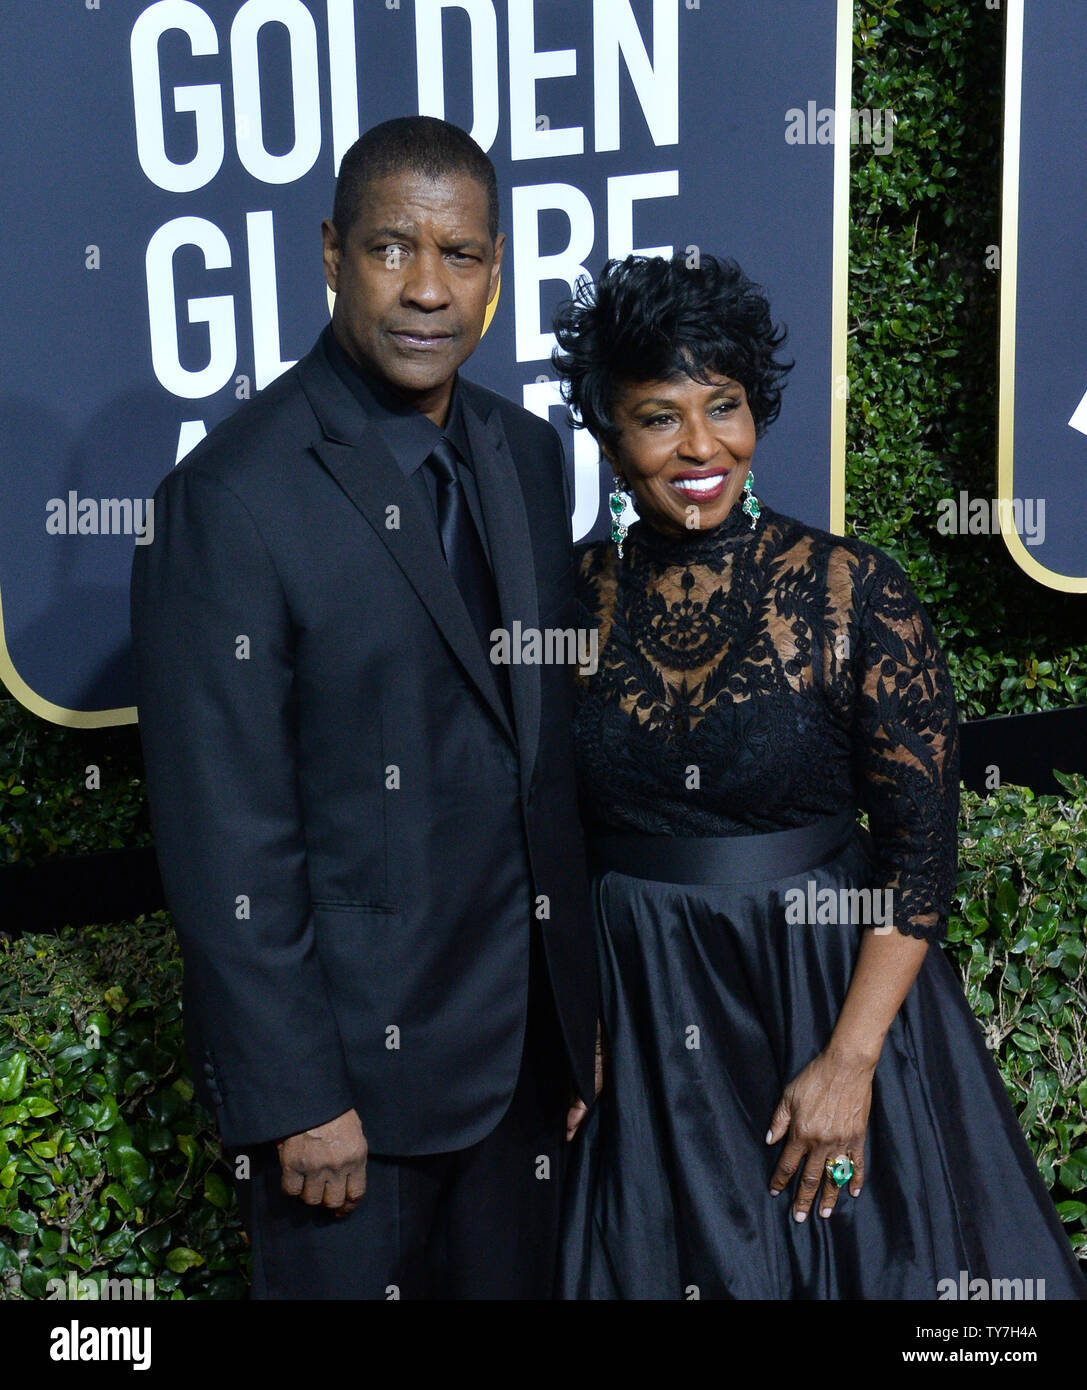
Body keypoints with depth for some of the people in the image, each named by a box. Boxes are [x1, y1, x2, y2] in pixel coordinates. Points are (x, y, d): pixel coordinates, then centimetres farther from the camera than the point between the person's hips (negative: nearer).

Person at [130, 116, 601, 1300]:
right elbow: (223, 837, -17)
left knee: (515, 1280, 20)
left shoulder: (527, 454, 3)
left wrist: (581, 1008, 10)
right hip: (353, 1048, -6)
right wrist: (292, 1099, -13)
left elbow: (549, 747, 8)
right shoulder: (234, 497, -18)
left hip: (524, 1027, 6)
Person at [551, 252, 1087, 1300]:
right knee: (667, 1260, 17)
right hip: (637, 1017, 2)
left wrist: (850, 1061, -15)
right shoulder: (579, 594, -3)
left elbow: (923, 847, -10)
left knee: (845, 1252, 15)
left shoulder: (852, 589, -11)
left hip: (831, 996, -2)